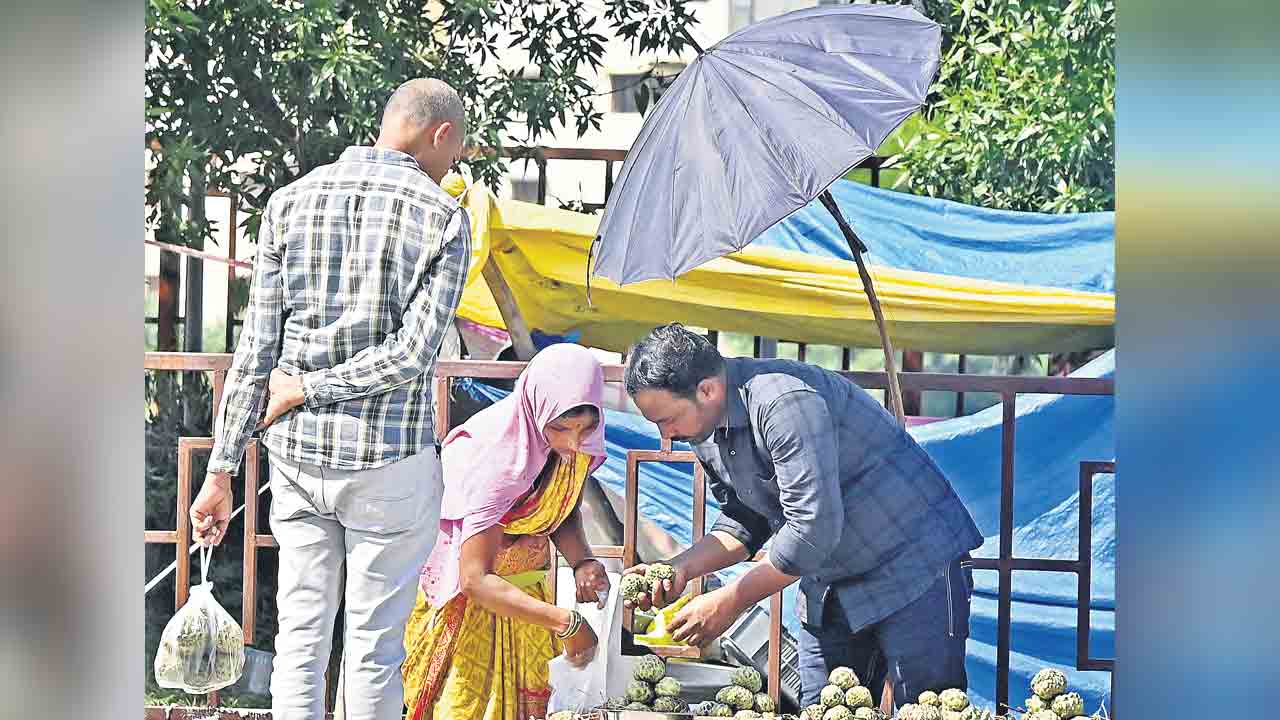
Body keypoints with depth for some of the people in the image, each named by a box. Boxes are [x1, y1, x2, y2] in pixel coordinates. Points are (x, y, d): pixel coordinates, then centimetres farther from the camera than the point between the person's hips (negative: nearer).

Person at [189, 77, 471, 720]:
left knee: (299, 636, 11)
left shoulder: (290, 202, 3)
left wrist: (221, 472, 3)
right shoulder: (442, 217, -8)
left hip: (296, 452, 4)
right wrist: (305, 389, -5)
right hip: (388, 462, -3)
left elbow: (255, 349, 1)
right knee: (374, 645, 7)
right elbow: (413, 354, -17)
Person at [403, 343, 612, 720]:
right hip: (471, 600, -6)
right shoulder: (492, 456, -34)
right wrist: (567, 623, -36)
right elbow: (475, 579, -34)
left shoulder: (580, 442, -13)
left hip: (527, 588, 6)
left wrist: (582, 562, -15)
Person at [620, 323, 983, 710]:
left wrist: (729, 602, -22)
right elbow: (745, 522, 11)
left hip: (914, 564, -9)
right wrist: (680, 567, -7)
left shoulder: (784, 401, -28)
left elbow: (813, 528, -31)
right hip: (830, 588, 9)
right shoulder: (705, 428, 1)